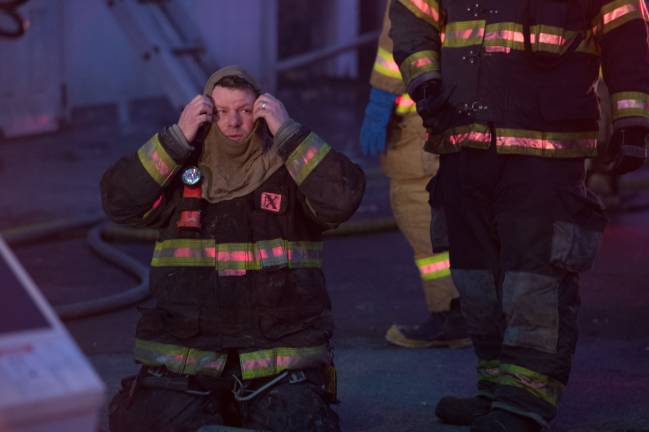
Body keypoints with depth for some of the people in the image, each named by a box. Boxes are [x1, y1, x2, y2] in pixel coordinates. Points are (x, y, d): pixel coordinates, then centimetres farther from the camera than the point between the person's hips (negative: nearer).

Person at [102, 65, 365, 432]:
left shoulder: (289, 167, 3)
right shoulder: (180, 168, 9)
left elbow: (343, 199, -15)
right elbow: (120, 202, -4)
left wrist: (287, 133, -14)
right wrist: (177, 139, -10)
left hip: (280, 348, -1)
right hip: (185, 349, 1)